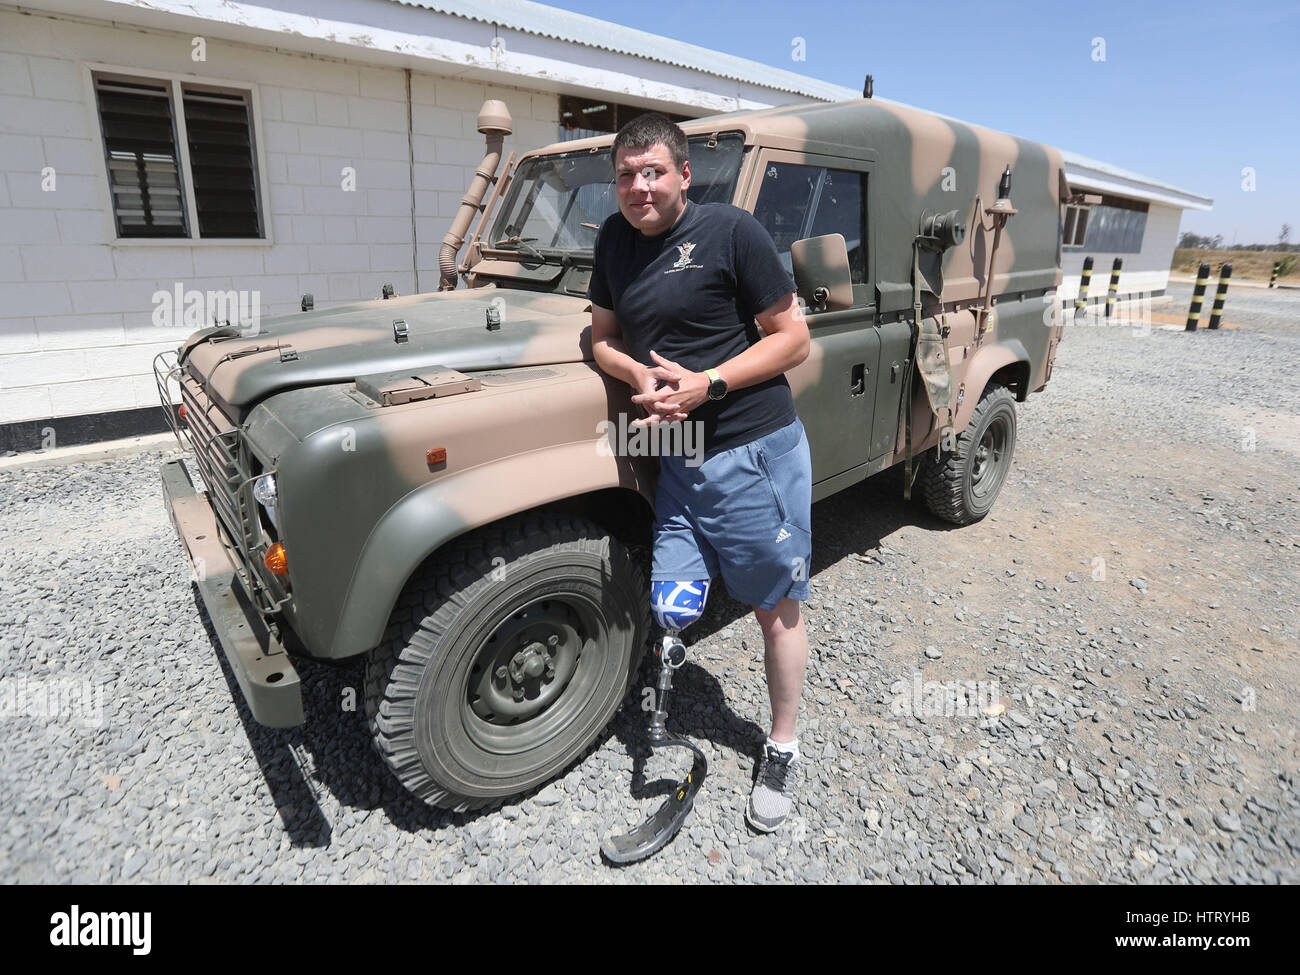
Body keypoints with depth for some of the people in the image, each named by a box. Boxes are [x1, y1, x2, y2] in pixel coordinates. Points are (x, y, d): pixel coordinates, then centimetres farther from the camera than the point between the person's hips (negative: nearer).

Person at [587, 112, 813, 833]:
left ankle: (782, 750, 29)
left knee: (775, 606, 9)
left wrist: (705, 383, -17)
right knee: (670, 614, 5)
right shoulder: (615, 238, 10)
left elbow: (793, 340, -7)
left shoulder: (731, 231, -8)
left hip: (756, 450, -4)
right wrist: (639, 372, -7)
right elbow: (602, 336, 15)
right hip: (677, 457, 5)